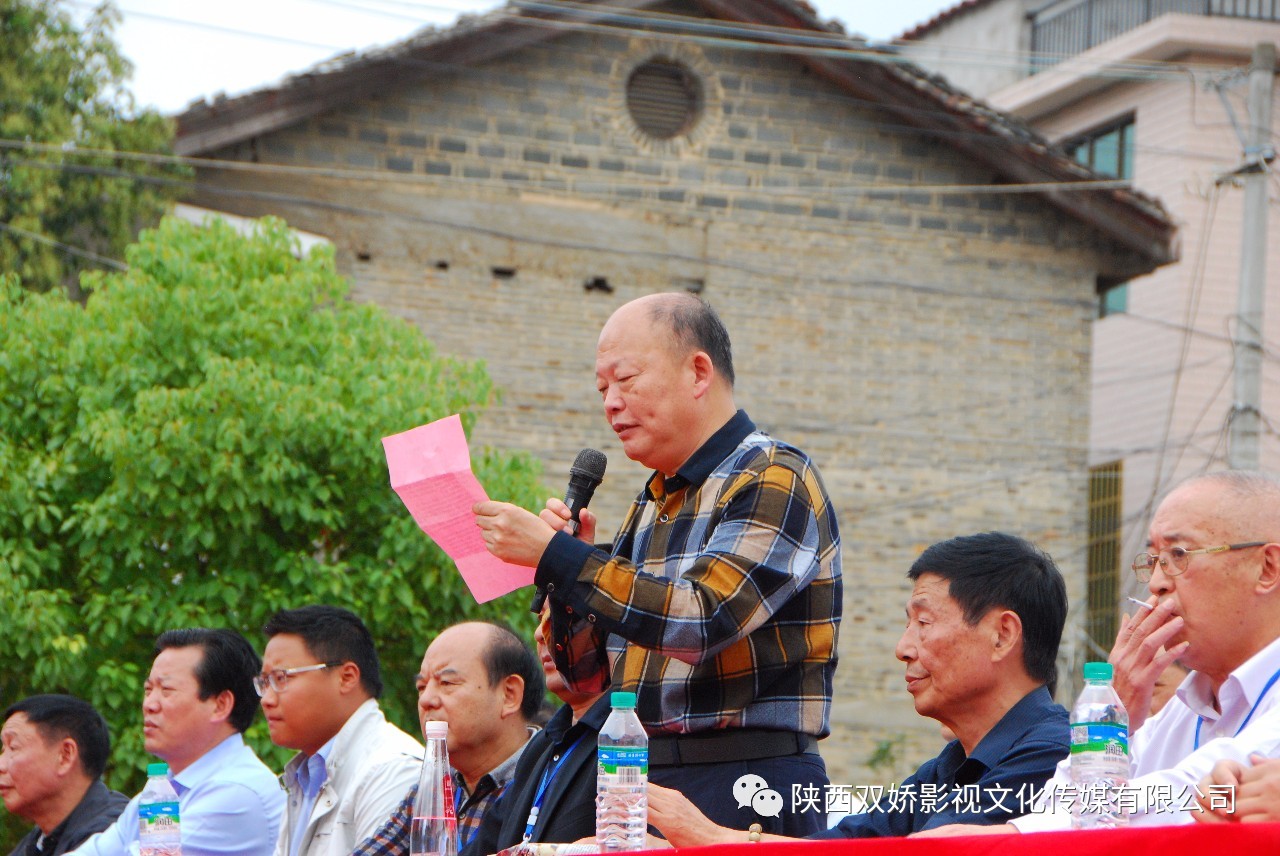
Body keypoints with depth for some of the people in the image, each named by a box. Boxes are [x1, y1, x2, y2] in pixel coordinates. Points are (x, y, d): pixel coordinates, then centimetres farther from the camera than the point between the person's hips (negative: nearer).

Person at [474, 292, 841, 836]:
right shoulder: (651, 504, 17)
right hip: (645, 782, 7)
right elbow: (590, 673, 19)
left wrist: (555, 554, -19)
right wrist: (568, 572, 1)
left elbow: (703, 621, -22)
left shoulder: (775, 478, -7)